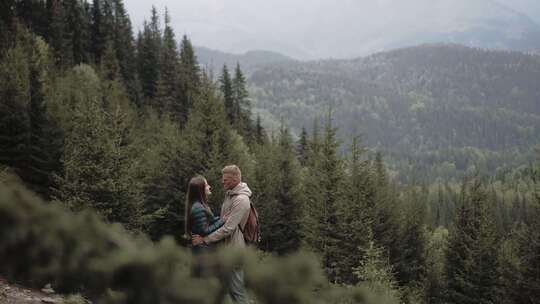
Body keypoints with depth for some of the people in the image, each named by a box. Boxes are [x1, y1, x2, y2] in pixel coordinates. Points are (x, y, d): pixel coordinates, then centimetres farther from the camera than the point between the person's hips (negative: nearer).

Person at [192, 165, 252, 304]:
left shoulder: (240, 200, -20)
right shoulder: (230, 195, 11)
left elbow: (228, 228, -24)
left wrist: (205, 239, -21)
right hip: (226, 247, 10)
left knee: (237, 288, -3)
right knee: (229, 286, 16)